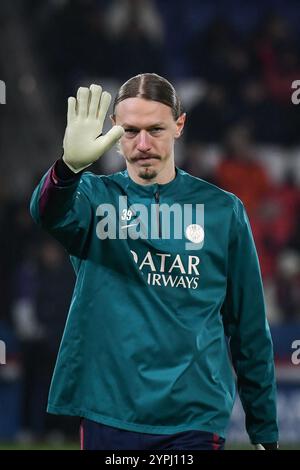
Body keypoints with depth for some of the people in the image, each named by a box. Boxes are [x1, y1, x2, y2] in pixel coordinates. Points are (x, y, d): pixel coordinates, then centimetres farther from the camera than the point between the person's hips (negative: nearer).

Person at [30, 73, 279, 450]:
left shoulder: (222, 210, 5)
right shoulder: (97, 196, 2)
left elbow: (249, 327, 8)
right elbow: (49, 213, -22)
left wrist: (264, 431, 8)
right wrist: (70, 165, -45)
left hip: (195, 421, 0)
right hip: (108, 416, 0)